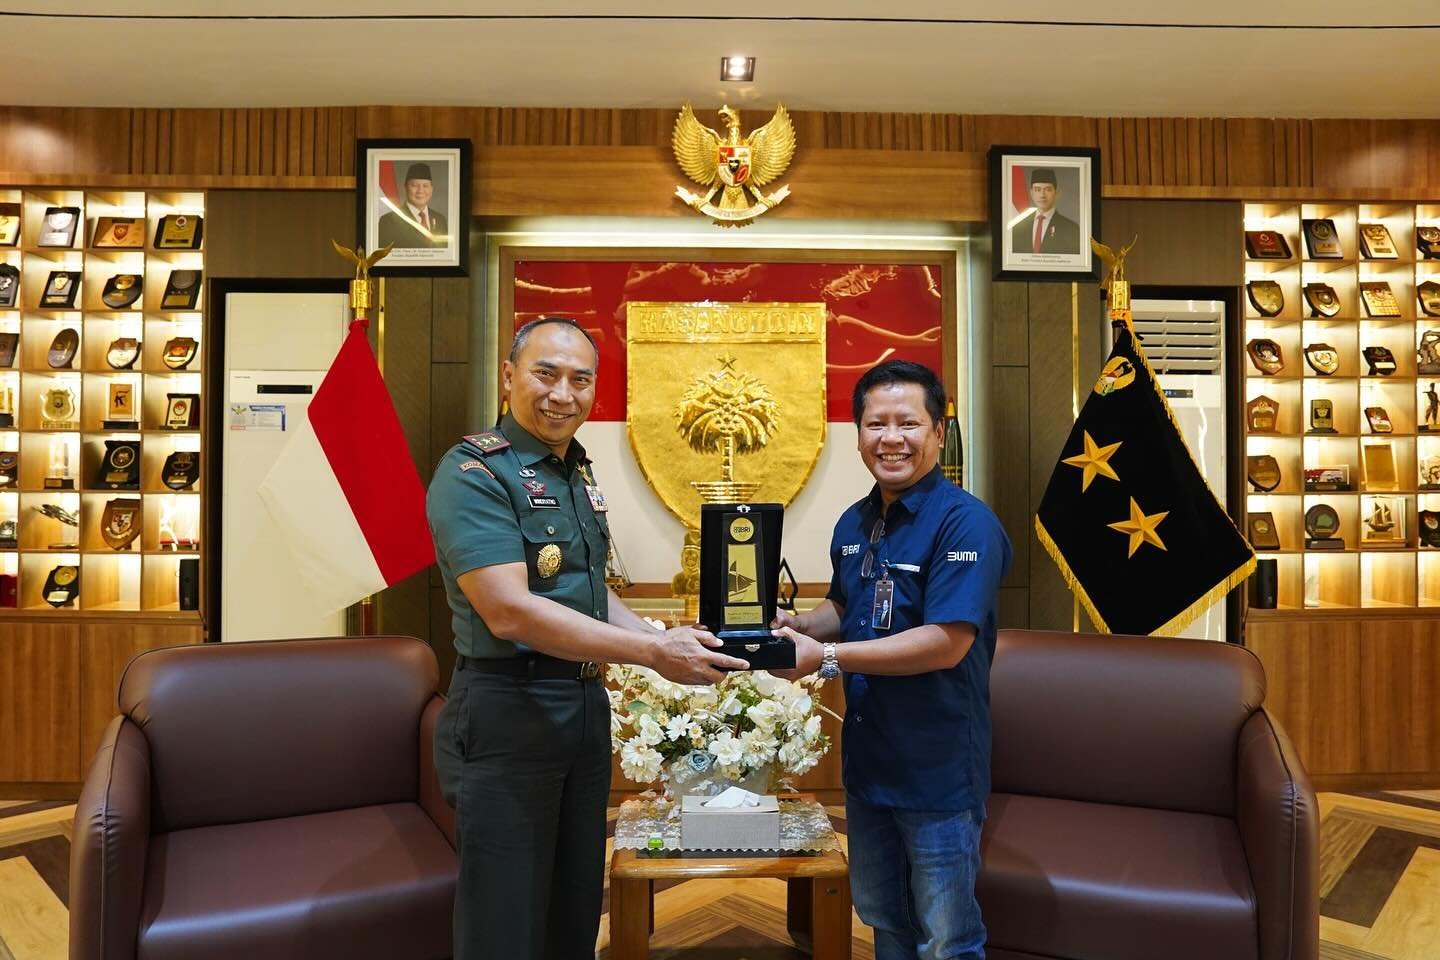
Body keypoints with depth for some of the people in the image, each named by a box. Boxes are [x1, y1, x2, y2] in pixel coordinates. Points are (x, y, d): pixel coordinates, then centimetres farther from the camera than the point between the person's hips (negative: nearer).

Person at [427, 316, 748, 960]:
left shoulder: (578, 474, 11)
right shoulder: (473, 472, -15)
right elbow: (509, 612, -26)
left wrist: (666, 641, 0)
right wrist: (652, 652, -25)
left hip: (586, 708, 8)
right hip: (506, 713, -8)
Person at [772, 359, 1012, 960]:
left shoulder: (966, 523, -19)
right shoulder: (854, 523, 5)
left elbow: (946, 643, -26)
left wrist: (827, 656, -25)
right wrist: (800, 625, -3)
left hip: (937, 769, -7)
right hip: (867, 757, 7)